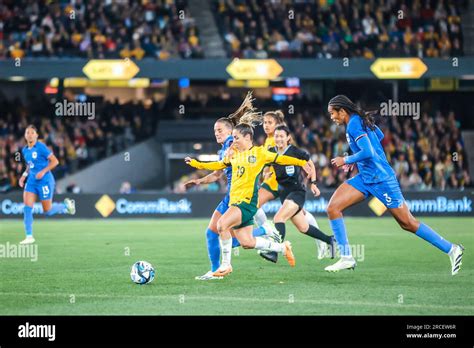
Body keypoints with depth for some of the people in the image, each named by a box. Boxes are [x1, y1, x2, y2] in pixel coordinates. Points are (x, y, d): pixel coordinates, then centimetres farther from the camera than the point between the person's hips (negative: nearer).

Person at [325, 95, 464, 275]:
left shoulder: (354, 124, -16)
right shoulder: (360, 120, 11)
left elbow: (368, 152, -27)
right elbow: (379, 136, 27)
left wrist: (346, 160, -13)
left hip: (380, 178, -10)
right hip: (365, 178, 10)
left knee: (407, 223, -6)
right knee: (333, 208, -3)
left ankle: (452, 250, 3)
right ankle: (346, 258, -1)